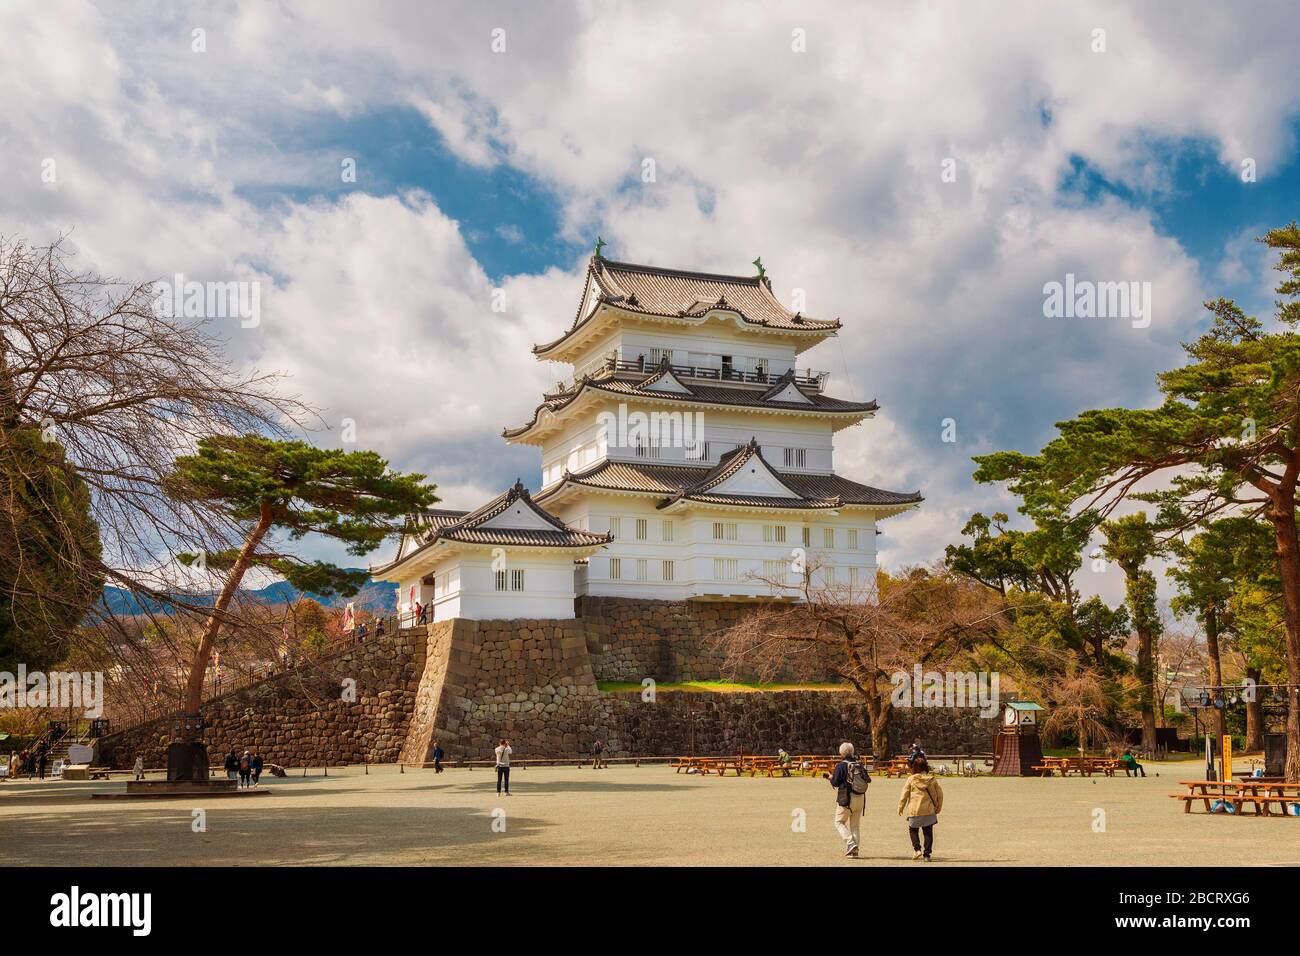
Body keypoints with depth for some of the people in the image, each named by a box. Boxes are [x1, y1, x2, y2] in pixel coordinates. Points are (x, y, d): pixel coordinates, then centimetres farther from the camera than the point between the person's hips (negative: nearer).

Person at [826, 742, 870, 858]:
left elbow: (835, 782, -12)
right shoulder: (860, 765, 8)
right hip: (860, 798, 5)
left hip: (846, 798, -5)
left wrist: (831, 777, 10)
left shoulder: (841, 765, -9)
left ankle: (850, 843, -12)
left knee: (839, 822, 7)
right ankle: (854, 850, 10)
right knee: (855, 824, 13)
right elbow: (867, 780, 9)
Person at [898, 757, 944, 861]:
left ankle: (917, 848, -2)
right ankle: (927, 854, 7)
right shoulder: (932, 779, 1)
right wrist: (938, 808, 20)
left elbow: (904, 795, -2)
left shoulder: (911, 779, -6)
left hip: (914, 811, -2)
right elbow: (940, 795, 6)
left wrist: (900, 808, 9)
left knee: (913, 829, 16)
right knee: (928, 833, 9)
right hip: (929, 811, 2)